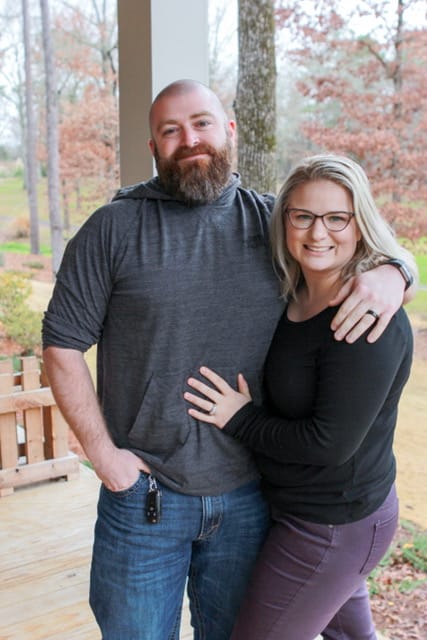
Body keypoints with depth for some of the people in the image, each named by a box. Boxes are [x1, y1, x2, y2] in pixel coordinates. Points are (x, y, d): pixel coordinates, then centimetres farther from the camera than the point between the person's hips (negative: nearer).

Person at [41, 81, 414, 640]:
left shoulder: (273, 221, 1)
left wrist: (389, 275, -13)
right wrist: (102, 452, -7)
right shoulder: (113, 229, -5)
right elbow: (62, 345, -3)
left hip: (248, 495, 2)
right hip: (144, 493, -2)